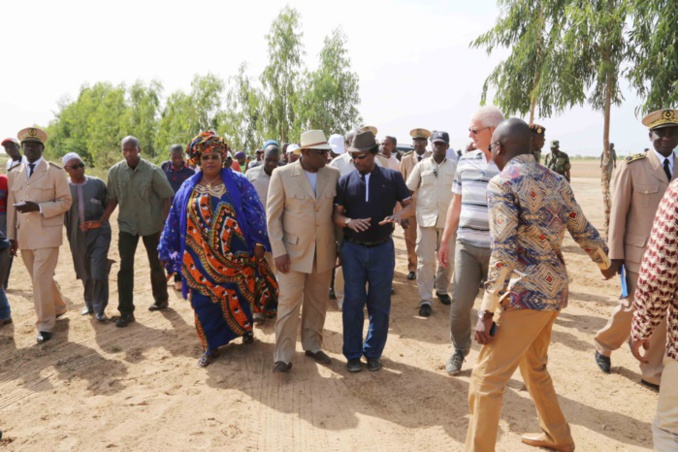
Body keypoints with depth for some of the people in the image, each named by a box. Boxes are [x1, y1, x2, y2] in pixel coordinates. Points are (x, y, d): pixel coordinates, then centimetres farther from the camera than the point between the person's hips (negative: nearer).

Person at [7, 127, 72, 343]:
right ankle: (58, 308, 36)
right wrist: (11, 236, 8)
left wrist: (38, 207, -18)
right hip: (24, 236, 5)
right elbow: (11, 207, 12)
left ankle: (45, 324, 3)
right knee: (39, 278, 14)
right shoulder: (14, 174, 13)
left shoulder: (55, 171, -1)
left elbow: (66, 201, -5)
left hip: (47, 233, -5)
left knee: (42, 279, -9)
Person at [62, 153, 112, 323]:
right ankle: (89, 304, 31)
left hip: (99, 233, -2)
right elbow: (62, 213, 6)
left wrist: (100, 221, -8)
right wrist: (69, 235, 1)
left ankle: (100, 309, 3)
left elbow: (108, 205, 5)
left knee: (99, 271, -8)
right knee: (85, 273, 13)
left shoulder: (97, 183, -2)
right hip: (77, 236, 2)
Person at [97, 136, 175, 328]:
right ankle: (126, 311, 5)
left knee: (156, 264, 12)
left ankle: (161, 299, 33)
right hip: (127, 225, 2)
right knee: (125, 267, -2)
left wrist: (165, 224, -13)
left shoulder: (153, 171, -14)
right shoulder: (114, 172, -6)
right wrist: (101, 222, -6)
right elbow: (113, 199, 1)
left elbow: (166, 197, -9)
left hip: (151, 225, -2)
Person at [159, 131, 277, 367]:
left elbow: (255, 212, -4)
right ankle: (211, 346, 19)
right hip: (201, 257, 2)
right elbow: (176, 219, 11)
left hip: (235, 254, -2)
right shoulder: (189, 188, 7)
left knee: (238, 296, 10)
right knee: (204, 301, 4)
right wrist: (166, 250, 10)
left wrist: (259, 242, -10)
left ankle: (245, 328, 38)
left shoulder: (237, 182, -1)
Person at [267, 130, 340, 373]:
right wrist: (278, 251, -11)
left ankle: (312, 345, 32)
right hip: (293, 251, -3)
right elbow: (273, 215, -6)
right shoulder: (282, 174, -7)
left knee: (318, 302, 14)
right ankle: (283, 356, 13)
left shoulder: (333, 174, 2)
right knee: (289, 303, 1)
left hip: (324, 251, 3)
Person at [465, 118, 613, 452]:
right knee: (534, 367, 27)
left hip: (525, 293, -9)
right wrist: (605, 263, 35)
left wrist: (487, 312, -18)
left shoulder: (502, 183, -13)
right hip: (555, 288, 9)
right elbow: (584, 232, 15)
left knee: (486, 380, -1)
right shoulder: (556, 181, 9)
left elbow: (503, 253, -20)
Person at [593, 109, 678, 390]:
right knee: (633, 308, 7)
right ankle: (603, 345, 35)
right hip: (640, 252, -4)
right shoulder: (632, 167, -7)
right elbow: (618, 213, -6)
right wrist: (615, 255, -7)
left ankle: (653, 374, 23)